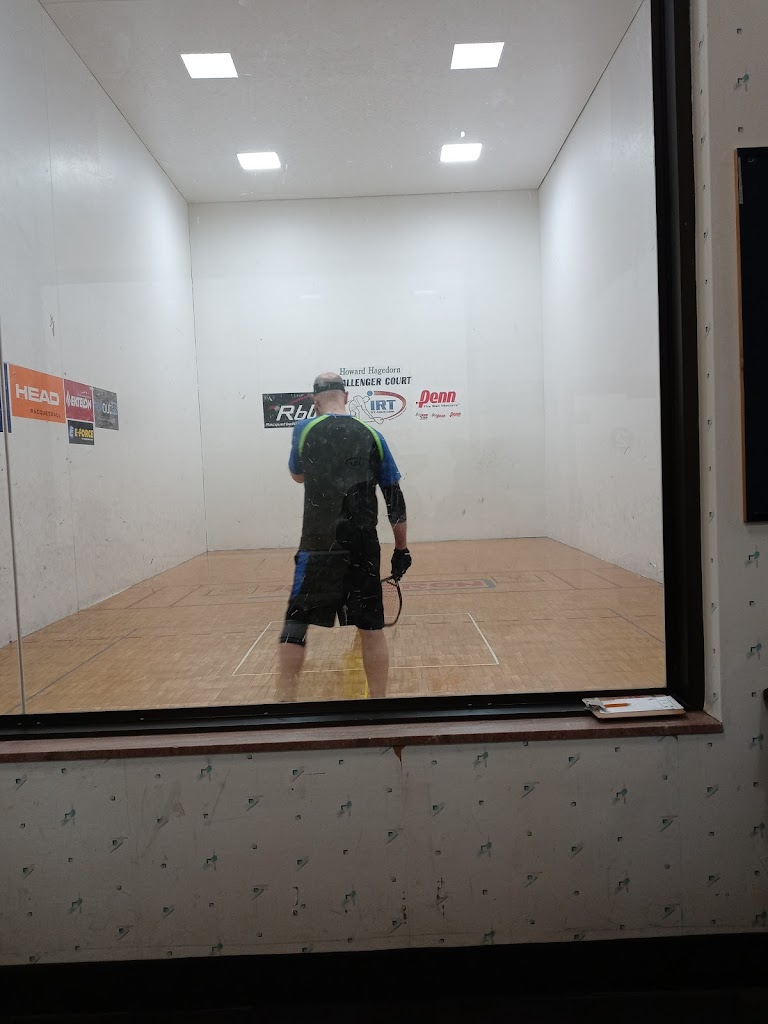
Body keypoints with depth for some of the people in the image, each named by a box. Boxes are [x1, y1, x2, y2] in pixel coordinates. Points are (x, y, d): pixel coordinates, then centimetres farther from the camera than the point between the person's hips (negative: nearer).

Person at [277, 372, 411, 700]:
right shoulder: (372, 436, 6)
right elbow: (395, 500, 6)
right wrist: (401, 549, 12)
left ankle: (285, 699, 10)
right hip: (363, 549, 1)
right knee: (372, 628, 10)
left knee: (295, 624, 10)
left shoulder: (304, 430, 2)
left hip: (318, 547, -1)